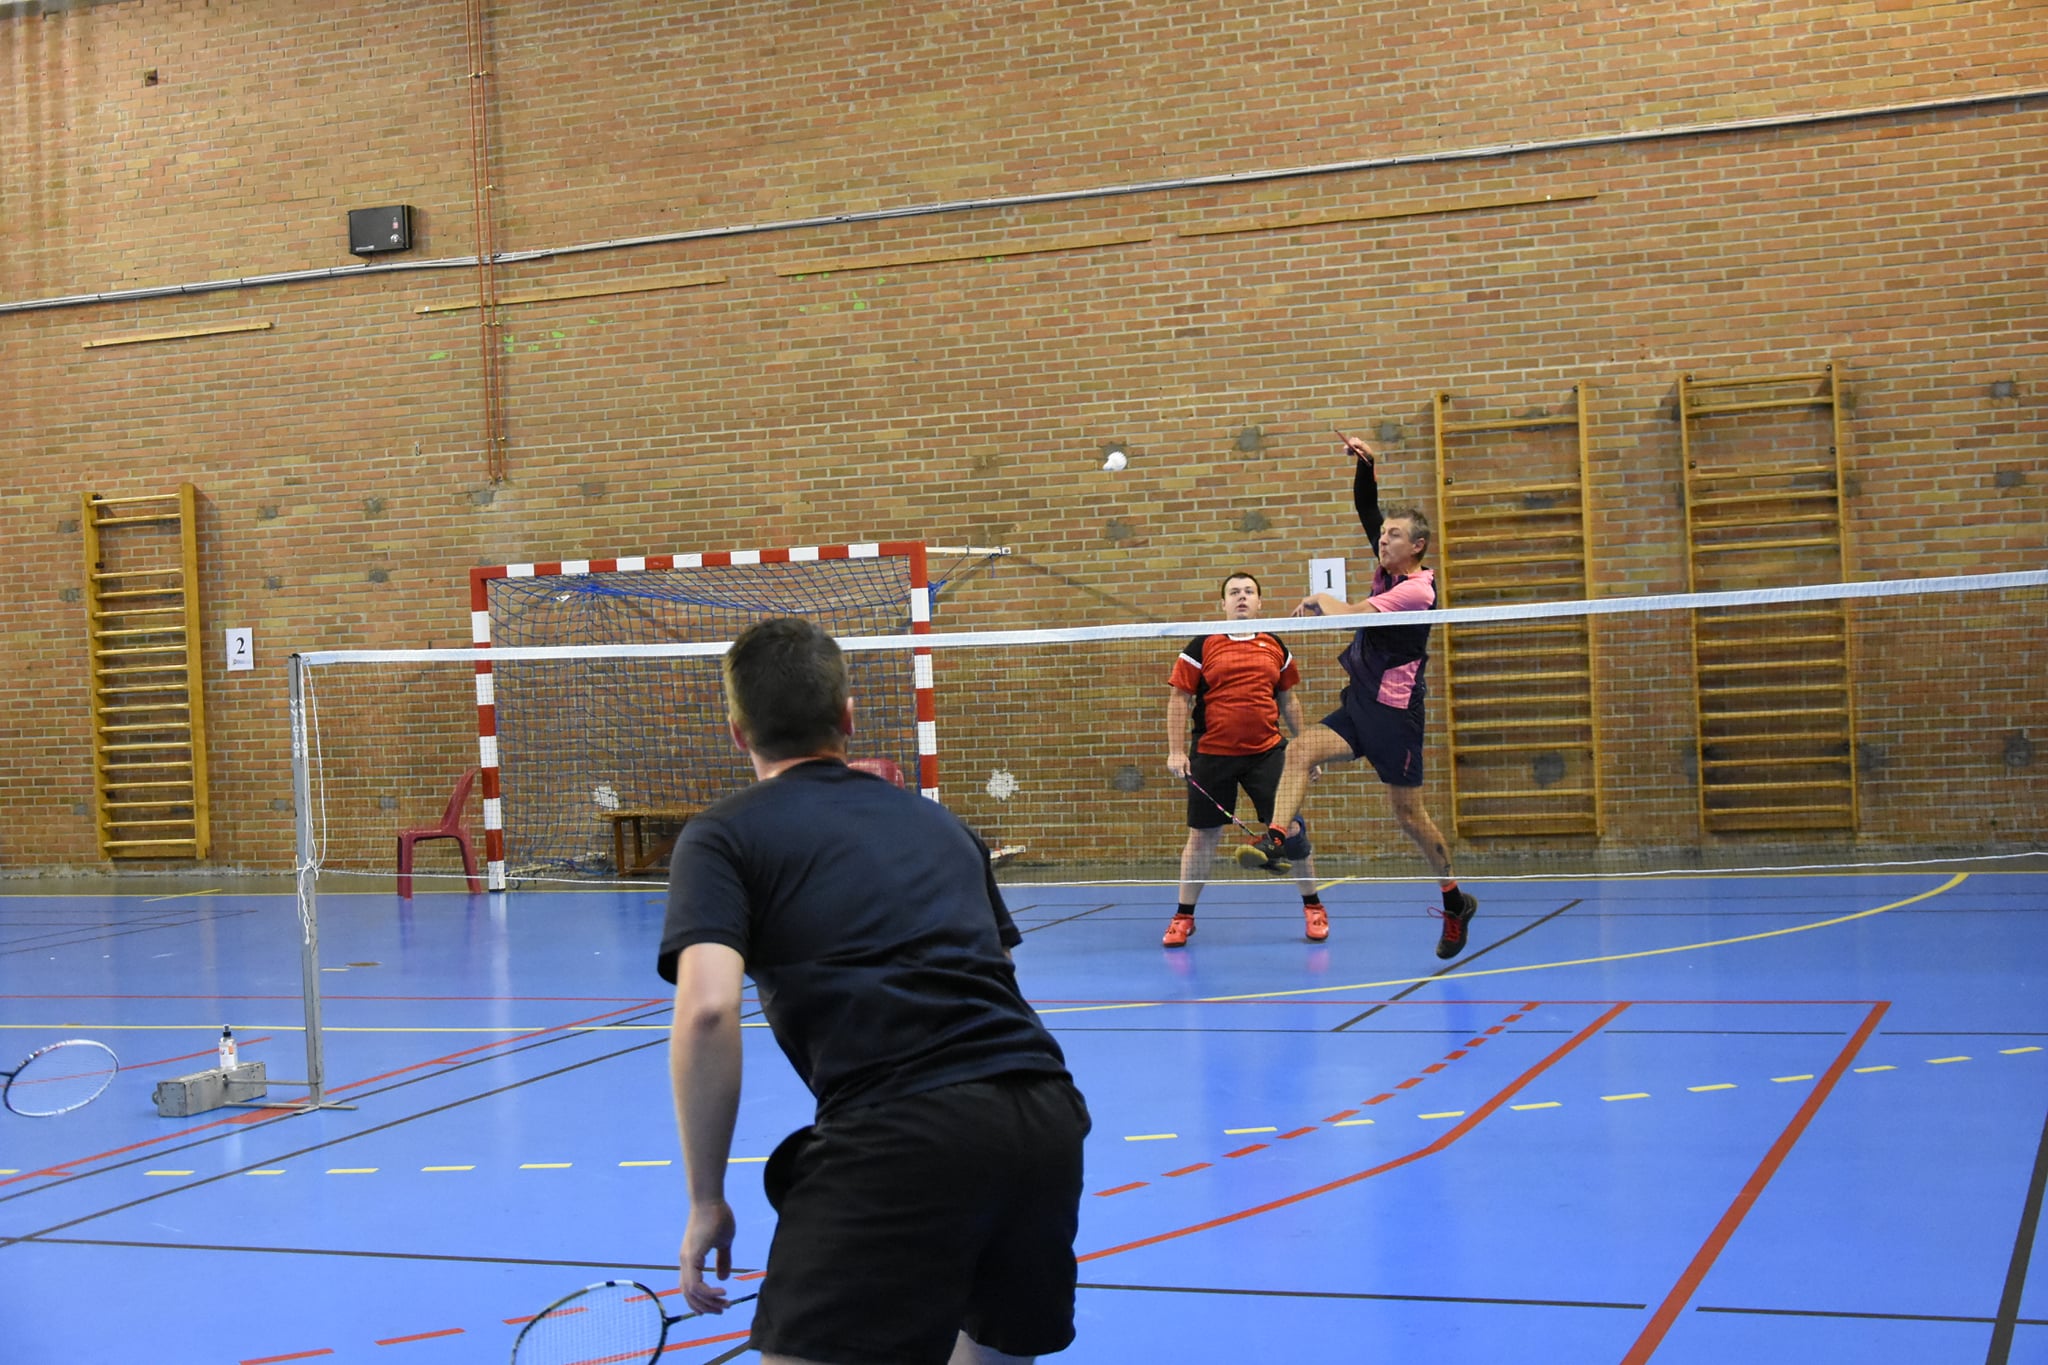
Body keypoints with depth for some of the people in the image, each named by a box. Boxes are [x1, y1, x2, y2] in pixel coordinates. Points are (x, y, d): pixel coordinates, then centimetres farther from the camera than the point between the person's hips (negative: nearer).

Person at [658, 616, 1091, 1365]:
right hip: (1049, 1116, 6)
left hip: (898, 1136, -6)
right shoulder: (936, 820, 25)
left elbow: (708, 1010, -7)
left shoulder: (723, 835, 9)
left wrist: (706, 1200, 0)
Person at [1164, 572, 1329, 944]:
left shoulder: (1275, 647, 9)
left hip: (1268, 752, 2)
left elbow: (1288, 701, 18)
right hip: (1212, 756, -1)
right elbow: (1179, 699, 0)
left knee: (1291, 829, -2)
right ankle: (1183, 916, 18)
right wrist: (1175, 751, -6)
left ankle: (1312, 906, 17)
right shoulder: (1201, 647, 0)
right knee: (1202, 835, 4)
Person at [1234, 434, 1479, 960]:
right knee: (1301, 749, -17)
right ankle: (1274, 842, -31)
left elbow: (1351, 614, -23)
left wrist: (1320, 599, -6)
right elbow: (1367, 508, 12)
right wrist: (1363, 463, -3)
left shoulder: (1418, 589, -15)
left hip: (1393, 712, -8)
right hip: (1358, 705, 8)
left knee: (1408, 813, 0)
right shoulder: (1389, 569, 9)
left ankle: (1455, 902, 18)